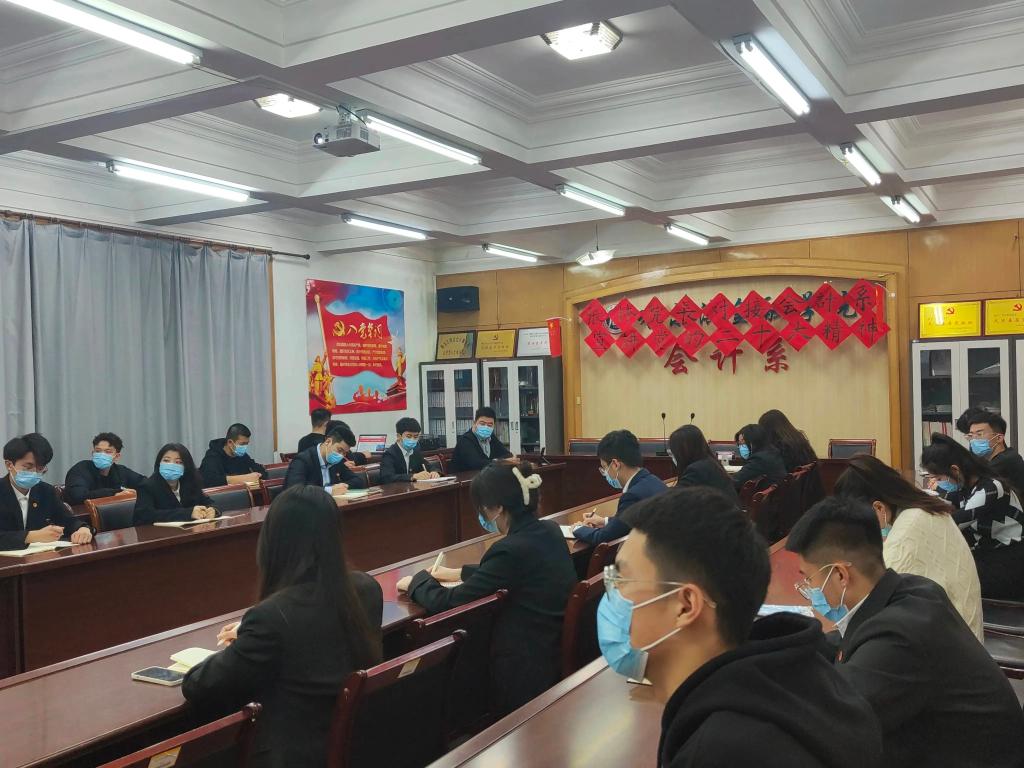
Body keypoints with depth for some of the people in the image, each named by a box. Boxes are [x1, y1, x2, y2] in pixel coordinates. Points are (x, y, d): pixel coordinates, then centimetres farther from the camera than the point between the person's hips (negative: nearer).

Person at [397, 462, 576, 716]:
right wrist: (457, 572, 22)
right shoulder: (549, 531, 0)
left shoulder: (511, 549, -25)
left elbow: (447, 602, -17)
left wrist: (418, 580, 3)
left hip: (527, 668, -8)